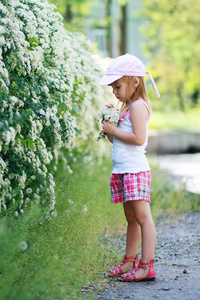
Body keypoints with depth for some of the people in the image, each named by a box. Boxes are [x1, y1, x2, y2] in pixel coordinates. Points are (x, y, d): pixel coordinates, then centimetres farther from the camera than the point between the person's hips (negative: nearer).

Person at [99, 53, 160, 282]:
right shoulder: (126, 107, 19)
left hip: (135, 169, -10)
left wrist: (114, 130, -14)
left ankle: (147, 266, -7)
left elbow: (138, 138, -22)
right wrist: (109, 120, 7)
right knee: (131, 218, 14)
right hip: (122, 170, 10)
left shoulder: (138, 106, -11)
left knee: (142, 216, -8)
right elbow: (116, 140, 21)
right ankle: (130, 262, 20)